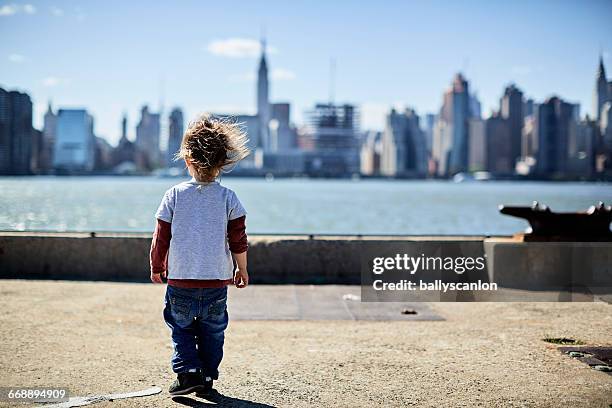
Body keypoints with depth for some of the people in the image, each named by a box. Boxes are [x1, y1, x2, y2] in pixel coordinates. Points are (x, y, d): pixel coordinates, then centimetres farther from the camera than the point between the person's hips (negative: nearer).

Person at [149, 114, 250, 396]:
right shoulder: (228, 198, -4)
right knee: (213, 330, 14)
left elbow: (161, 237, 0)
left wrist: (156, 267, 15)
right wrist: (242, 269, 15)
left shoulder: (174, 195, -5)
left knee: (180, 326, 14)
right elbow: (238, 239, -1)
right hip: (217, 279, 1)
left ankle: (187, 371, 0)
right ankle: (207, 377, 16)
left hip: (180, 278, -1)